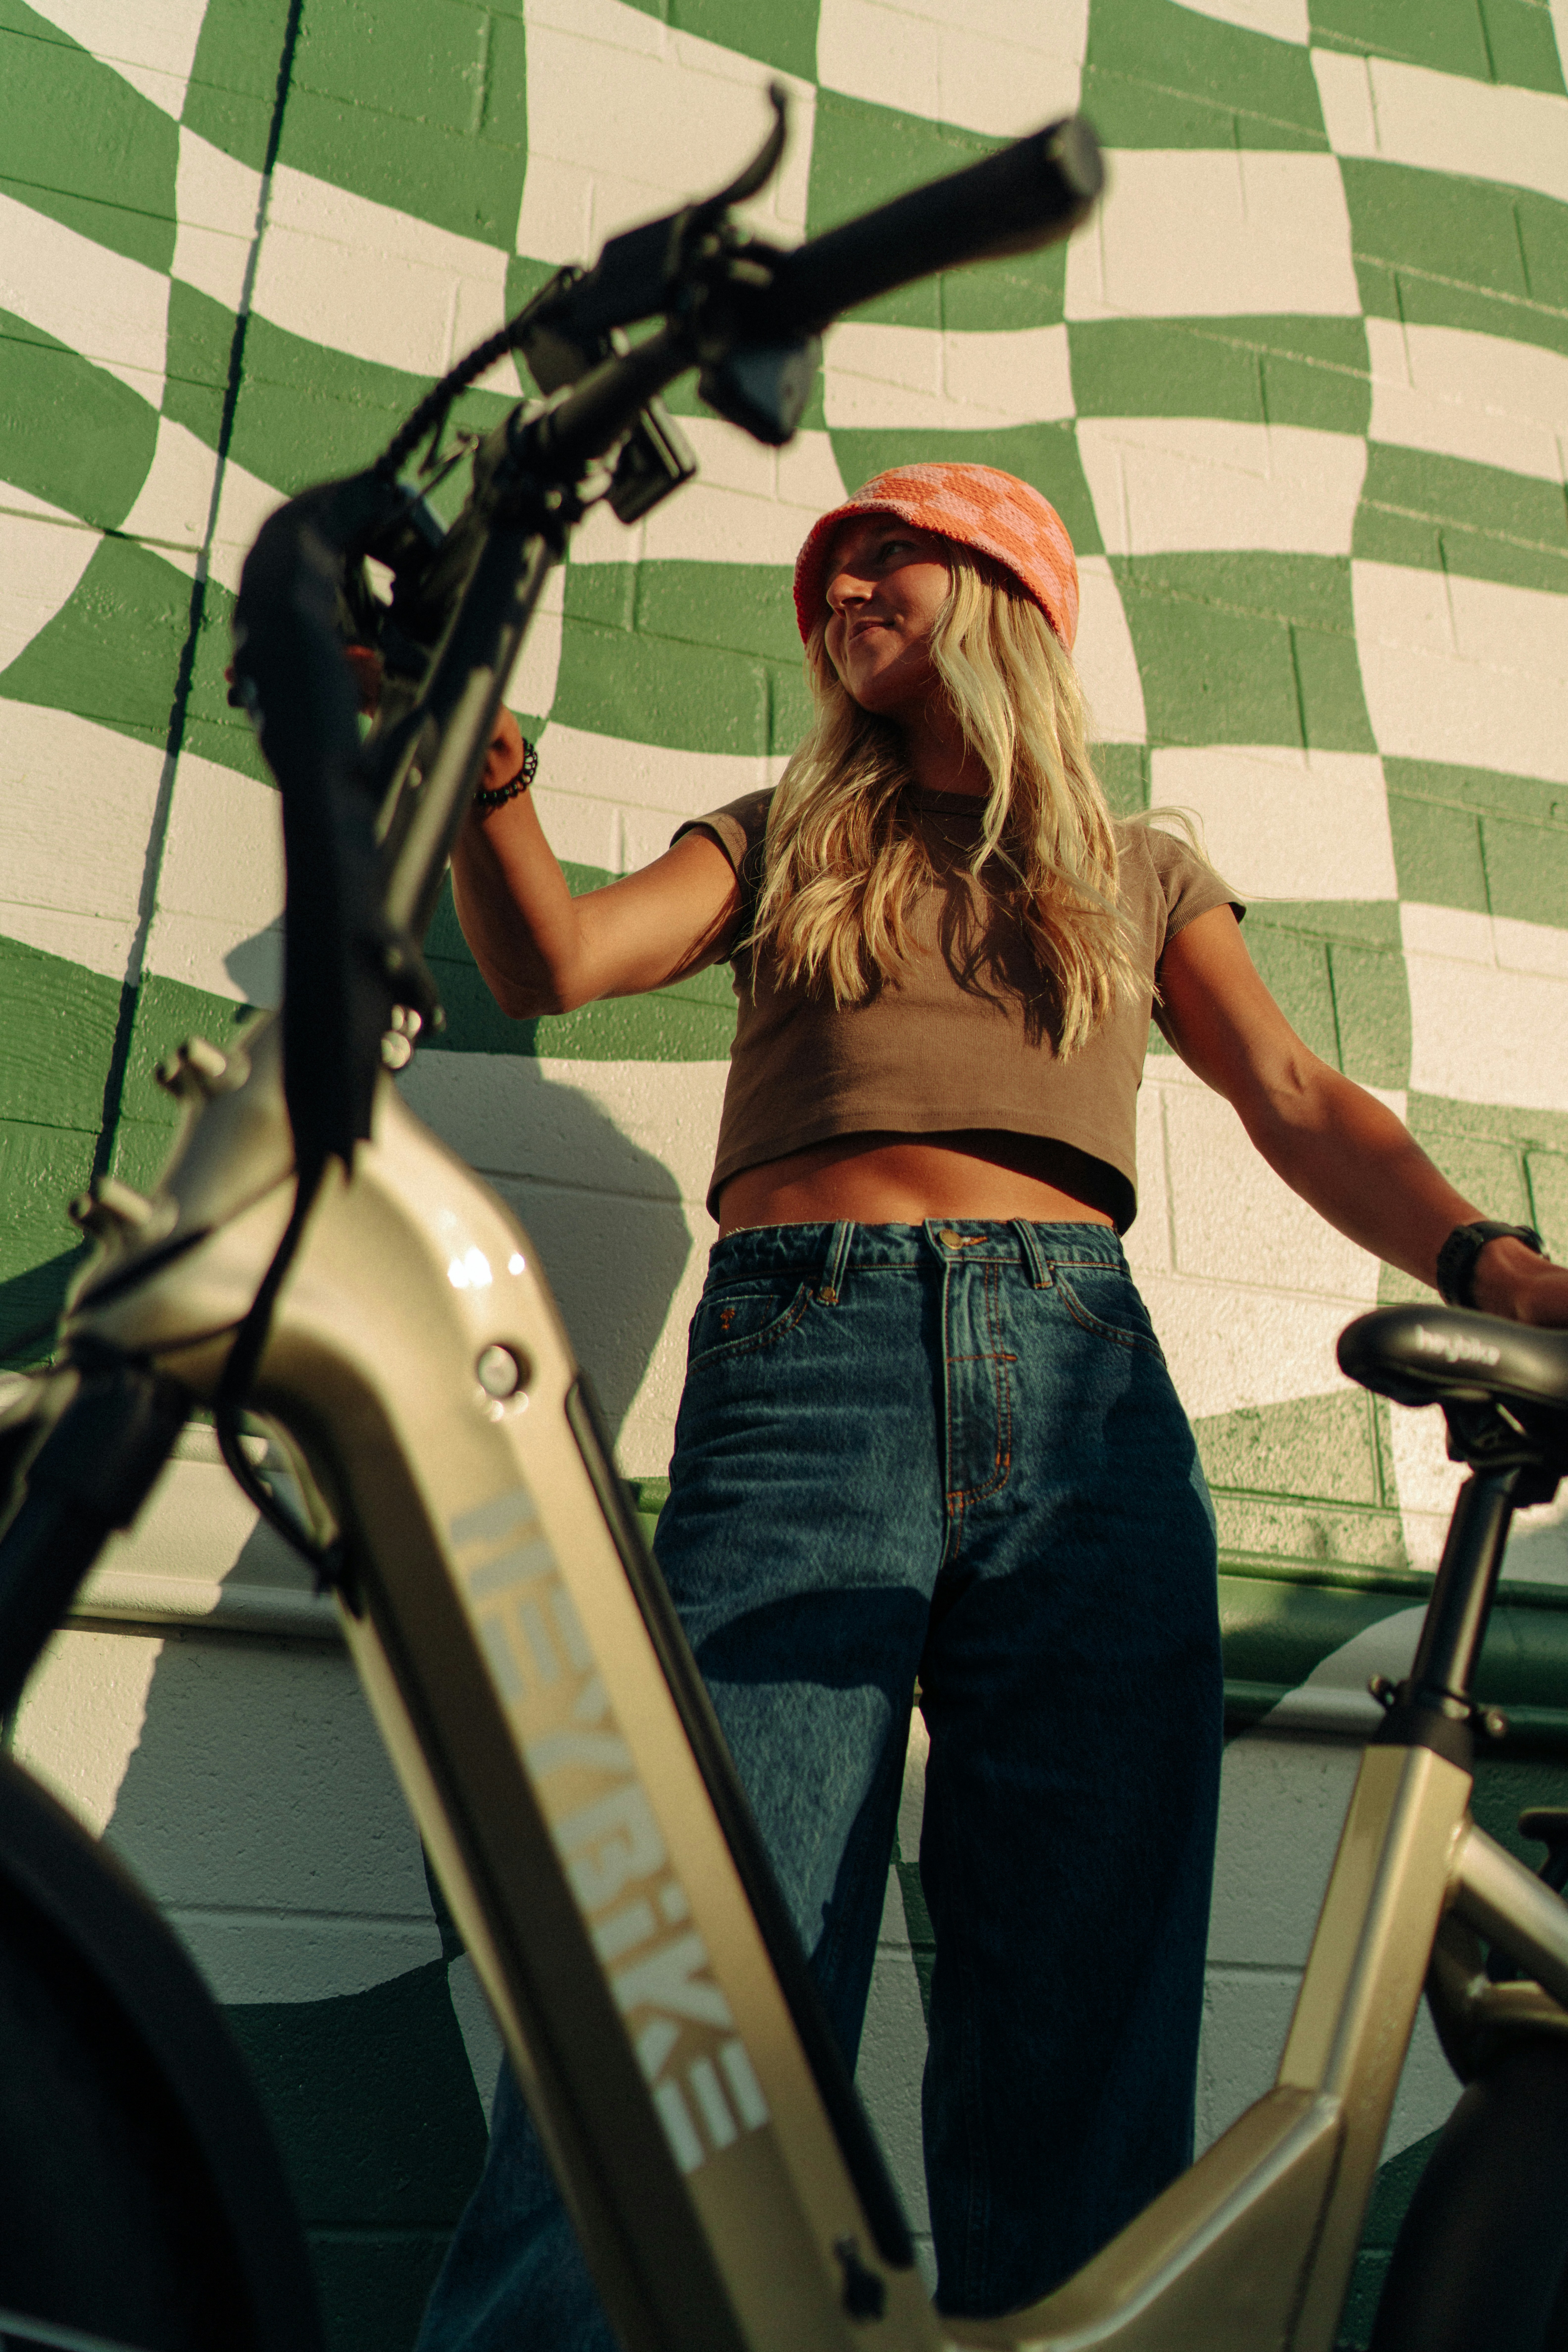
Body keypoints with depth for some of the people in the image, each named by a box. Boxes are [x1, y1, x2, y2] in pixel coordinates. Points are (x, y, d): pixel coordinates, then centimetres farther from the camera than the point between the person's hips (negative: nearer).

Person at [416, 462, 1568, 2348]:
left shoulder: (1140, 878, 29)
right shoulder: (778, 846, 29)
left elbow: (1302, 1106, 14)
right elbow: (548, 960, 11)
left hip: (1082, 1387, 2)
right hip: (805, 1356, -1)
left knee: (1082, 2019, -3)